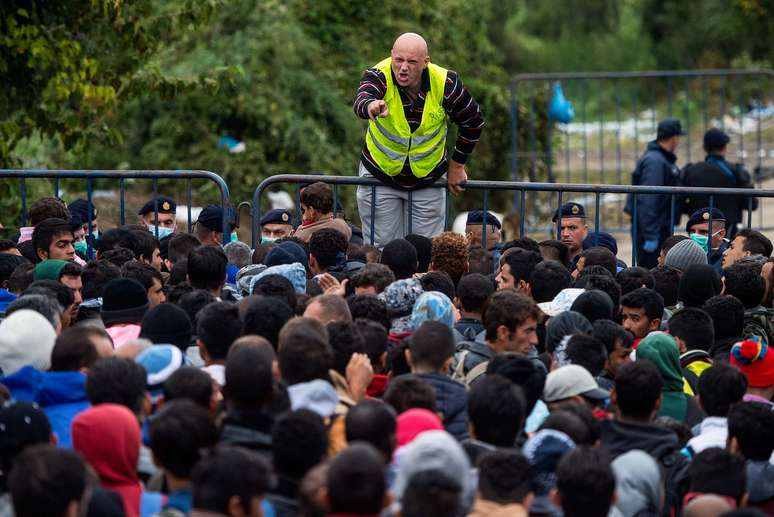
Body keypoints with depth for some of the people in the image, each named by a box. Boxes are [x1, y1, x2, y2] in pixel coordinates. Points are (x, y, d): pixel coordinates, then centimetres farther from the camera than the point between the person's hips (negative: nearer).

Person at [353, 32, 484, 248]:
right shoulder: (379, 76, -23)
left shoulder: (446, 84, -19)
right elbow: (362, 100, -47)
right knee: (381, 251, 5)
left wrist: (457, 165, 1)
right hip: (380, 175, -1)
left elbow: (473, 122, -2)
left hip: (428, 178, 1)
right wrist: (370, 107, -71)